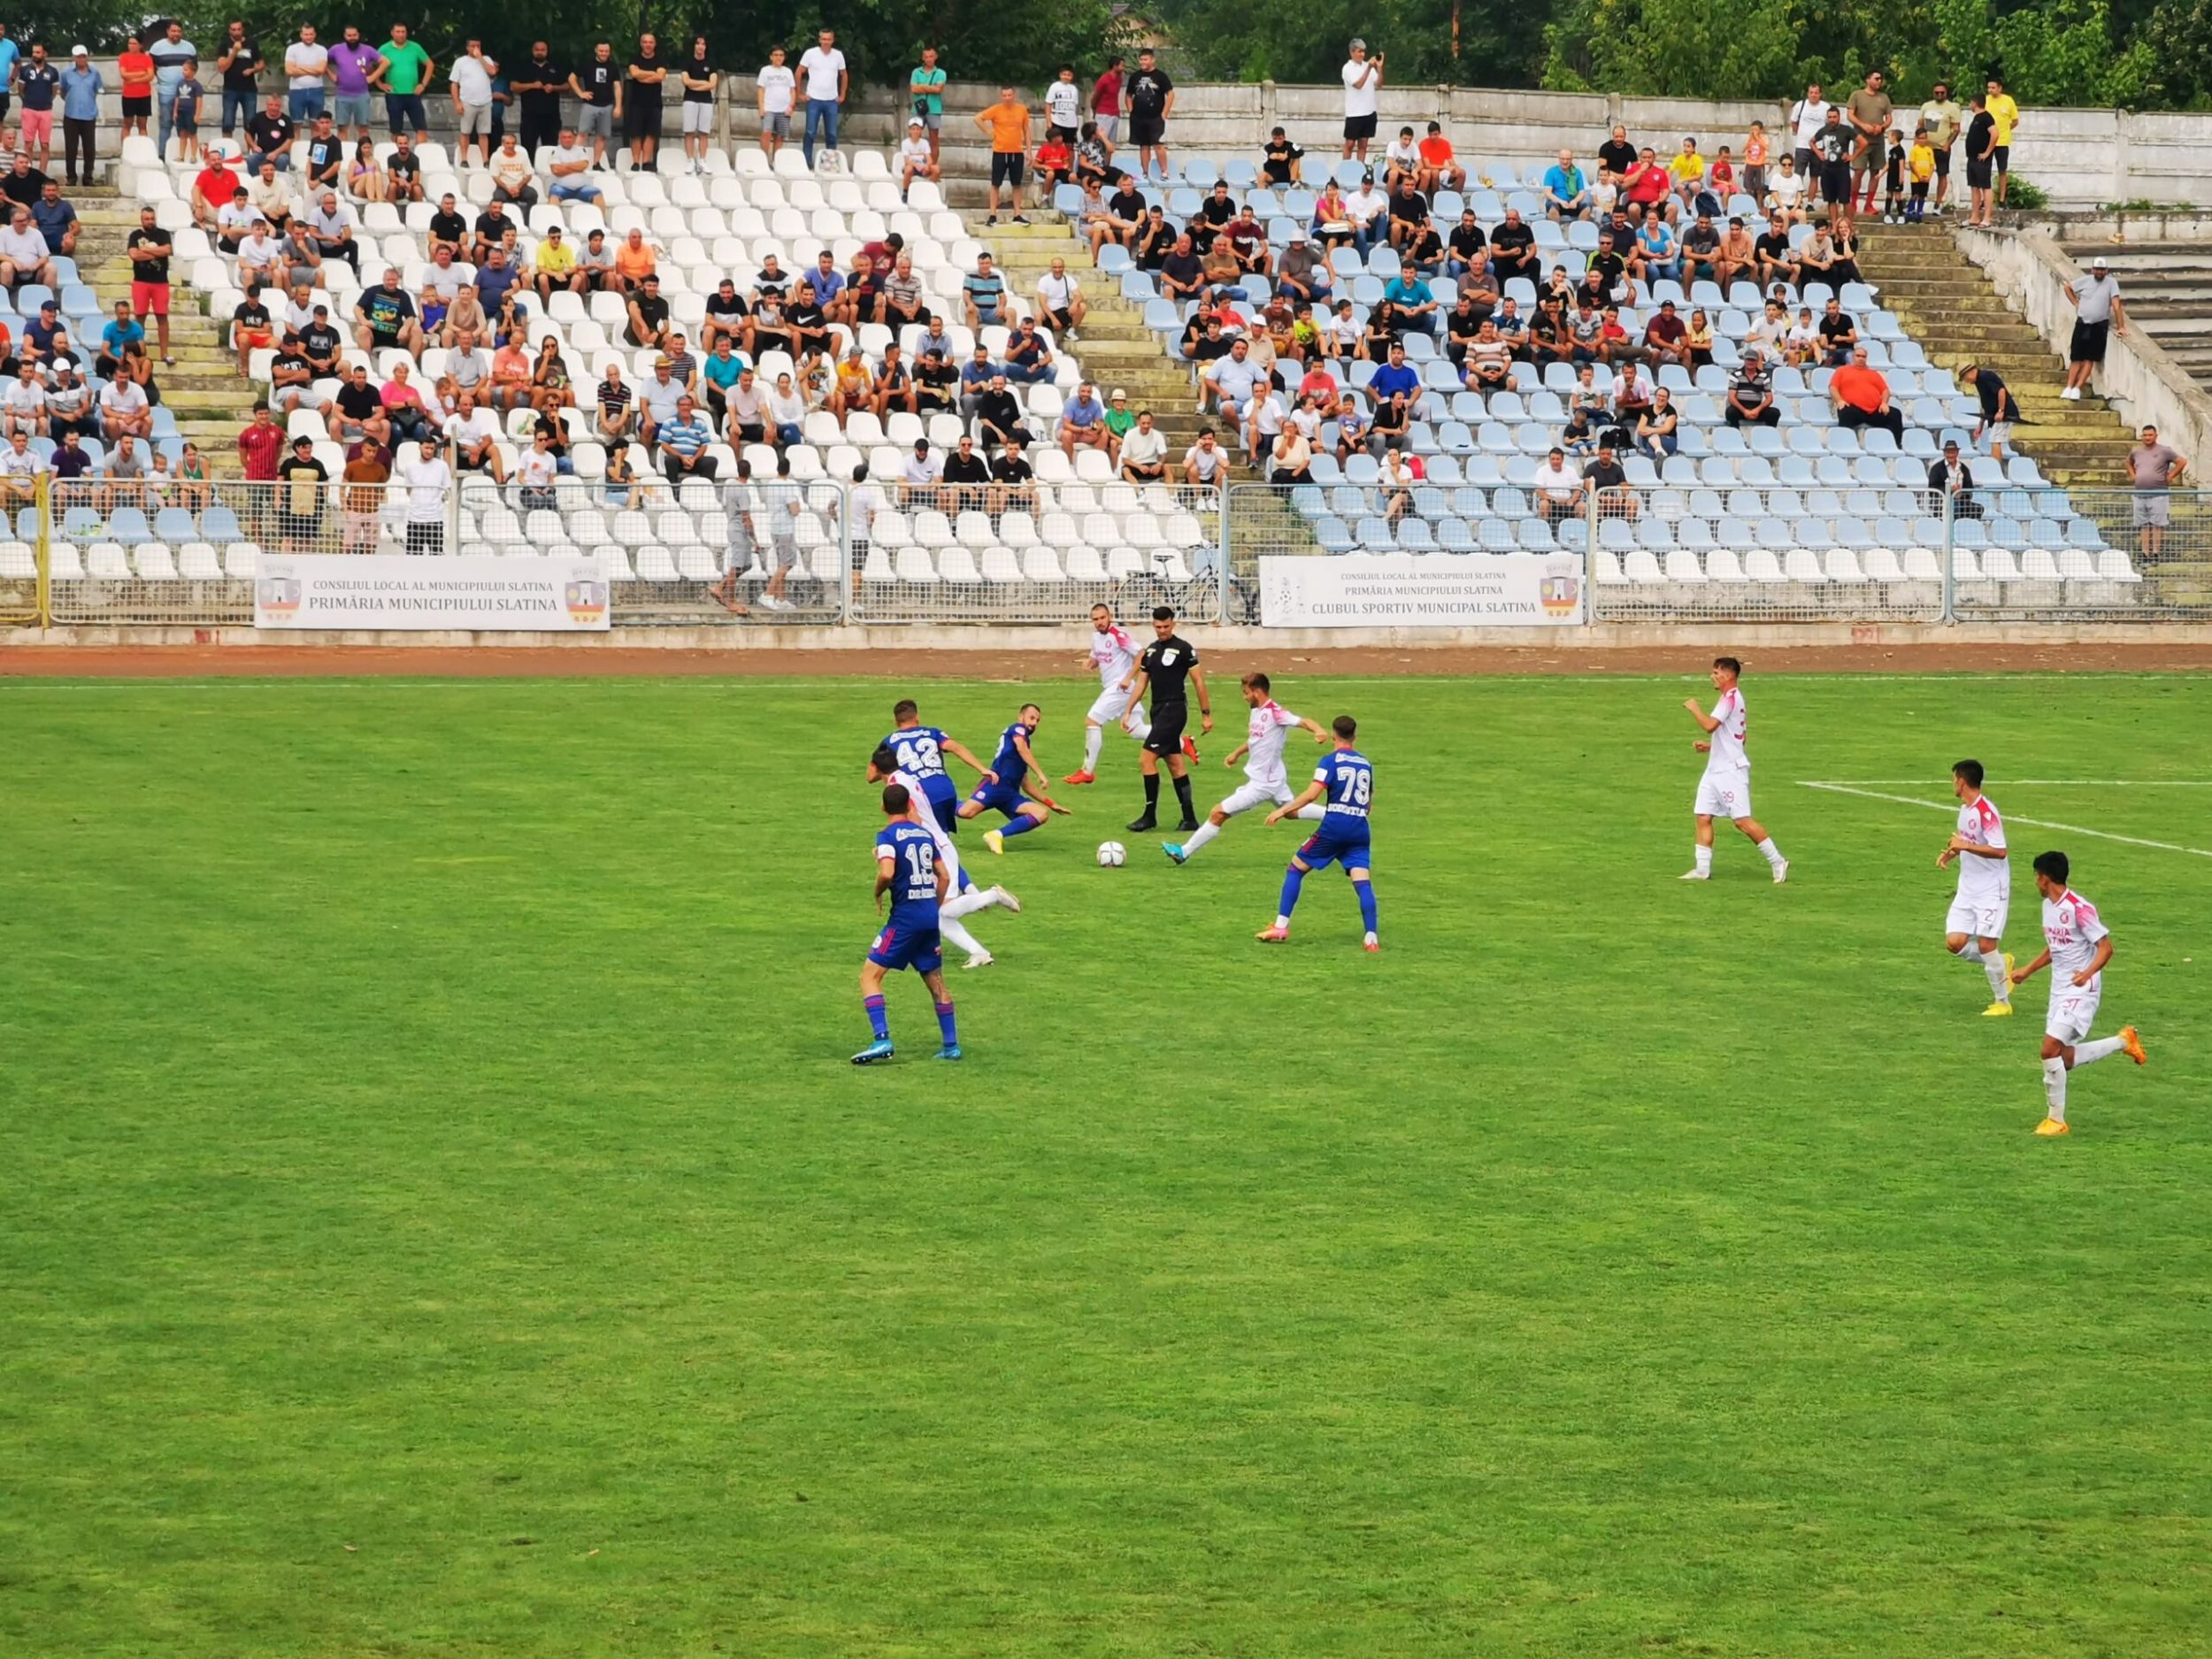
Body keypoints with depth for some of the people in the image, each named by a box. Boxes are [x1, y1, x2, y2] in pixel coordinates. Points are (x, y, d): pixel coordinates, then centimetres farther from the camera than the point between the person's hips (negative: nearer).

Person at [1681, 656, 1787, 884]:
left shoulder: (1731, 698, -15)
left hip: (1731, 771, -10)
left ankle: (1777, 862, -5)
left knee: (1742, 820, -11)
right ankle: (1702, 869, 7)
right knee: (1703, 817, 5)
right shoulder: (1733, 698, 17)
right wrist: (1710, 746, 17)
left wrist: (1694, 708, -11)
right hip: (1716, 769, 10)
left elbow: (1710, 725, -27)